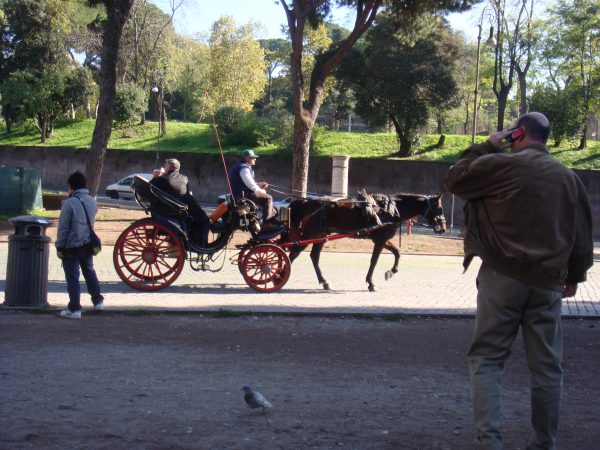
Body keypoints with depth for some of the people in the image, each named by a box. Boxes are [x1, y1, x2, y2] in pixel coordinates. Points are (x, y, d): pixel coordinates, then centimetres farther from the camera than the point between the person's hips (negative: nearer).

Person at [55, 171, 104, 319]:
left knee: (72, 277, 0)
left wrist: (59, 247, -8)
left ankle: (74, 309, 1)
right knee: (89, 272, 23)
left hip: (72, 246, -6)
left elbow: (63, 227, -14)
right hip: (87, 244, 6)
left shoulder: (69, 203, -17)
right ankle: (98, 301, 31)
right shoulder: (92, 201, 4)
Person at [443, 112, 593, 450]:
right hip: (548, 283, 4)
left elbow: (455, 179, 5)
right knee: (547, 366, 11)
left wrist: (485, 148, 12)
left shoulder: (501, 165, -7)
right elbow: (583, 233, 13)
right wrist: (575, 275, 24)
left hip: (502, 277, -4)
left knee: (487, 359, 3)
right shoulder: (569, 178, 9)